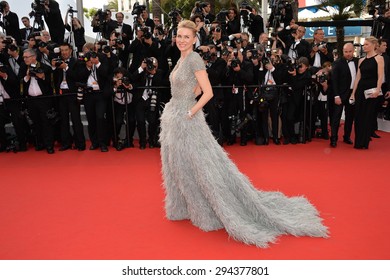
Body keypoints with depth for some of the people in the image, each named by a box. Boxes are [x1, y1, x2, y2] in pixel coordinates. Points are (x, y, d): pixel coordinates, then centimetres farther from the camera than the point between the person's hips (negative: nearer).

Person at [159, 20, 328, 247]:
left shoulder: (195, 59, -15)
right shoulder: (182, 59, 13)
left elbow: (208, 92, -22)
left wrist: (189, 113, -18)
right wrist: (177, 105, 12)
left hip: (187, 119, -9)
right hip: (172, 117, 9)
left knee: (199, 166, -1)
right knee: (179, 166, 18)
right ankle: (185, 206, 35)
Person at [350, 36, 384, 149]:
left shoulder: (379, 58, -3)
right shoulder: (361, 60, 12)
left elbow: (380, 76, -11)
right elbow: (358, 77, 12)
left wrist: (377, 90, -25)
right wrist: (353, 93, 8)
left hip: (371, 90, -5)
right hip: (360, 89, 5)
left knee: (368, 116, 1)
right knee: (358, 116, 6)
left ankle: (364, 143, 10)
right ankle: (358, 141, 16)